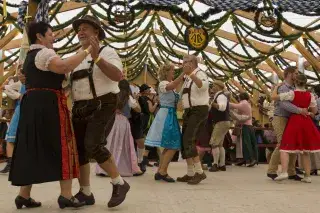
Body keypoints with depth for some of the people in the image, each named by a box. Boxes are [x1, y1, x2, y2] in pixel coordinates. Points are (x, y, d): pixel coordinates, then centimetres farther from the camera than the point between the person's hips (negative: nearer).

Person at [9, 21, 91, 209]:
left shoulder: (30, 56, 25)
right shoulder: (44, 53, -8)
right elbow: (64, 67, -28)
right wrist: (87, 51, -23)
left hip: (33, 104, 10)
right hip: (49, 104, -10)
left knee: (33, 148, 9)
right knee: (62, 146, -7)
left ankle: (24, 195, 12)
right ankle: (66, 195, -8)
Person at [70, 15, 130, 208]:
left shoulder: (106, 52, -4)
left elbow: (118, 76, -21)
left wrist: (97, 57, -25)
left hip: (102, 106, -7)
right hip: (80, 109, 7)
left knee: (93, 145, -22)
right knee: (78, 149, 5)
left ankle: (120, 184, -3)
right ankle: (85, 193, 18)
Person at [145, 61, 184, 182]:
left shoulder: (171, 84, 20)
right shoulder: (163, 84, -10)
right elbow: (172, 86, -32)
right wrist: (183, 73, -39)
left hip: (170, 115, 10)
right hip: (166, 115, -10)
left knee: (168, 146, 11)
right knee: (173, 146, -11)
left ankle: (160, 172, 15)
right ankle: (162, 172, -7)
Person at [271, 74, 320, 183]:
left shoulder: (292, 94, -8)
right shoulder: (310, 95, 2)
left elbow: (273, 96, -9)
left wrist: (277, 86, 7)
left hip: (294, 121, -4)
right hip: (306, 122, 4)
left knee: (285, 147, -2)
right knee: (305, 150, 12)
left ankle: (284, 172, -20)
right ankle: (307, 176, 13)